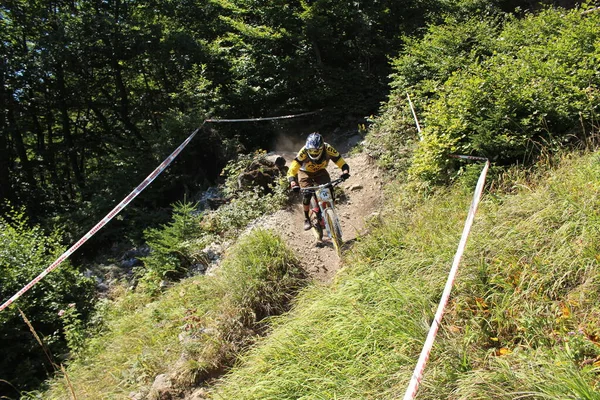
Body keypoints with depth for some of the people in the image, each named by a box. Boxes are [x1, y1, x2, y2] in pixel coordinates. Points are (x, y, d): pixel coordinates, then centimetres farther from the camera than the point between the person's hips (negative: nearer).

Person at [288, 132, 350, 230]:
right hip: (305, 172, -1)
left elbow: (342, 164, -31)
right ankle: (307, 219, -2)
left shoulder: (328, 149, -33)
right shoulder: (304, 152, -37)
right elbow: (291, 170, -39)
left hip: (320, 171, 2)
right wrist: (293, 183, -56)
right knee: (307, 194, -23)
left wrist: (345, 172, -53)